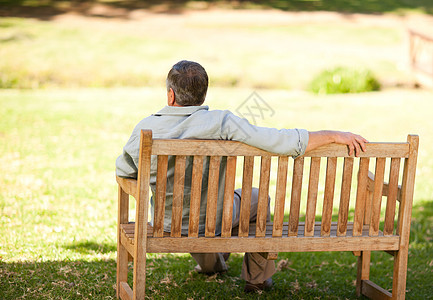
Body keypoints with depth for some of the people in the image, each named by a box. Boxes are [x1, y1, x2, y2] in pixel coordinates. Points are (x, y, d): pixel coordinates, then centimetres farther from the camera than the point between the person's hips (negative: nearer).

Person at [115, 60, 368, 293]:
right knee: (258, 197, 29)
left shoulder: (144, 130, -18)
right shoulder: (221, 123, -27)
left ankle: (210, 262, 62)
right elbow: (279, 141, -32)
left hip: (165, 224, 3)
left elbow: (123, 172, -1)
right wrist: (333, 135, -23)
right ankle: (257, 278, 39)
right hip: (216, 222, -3)